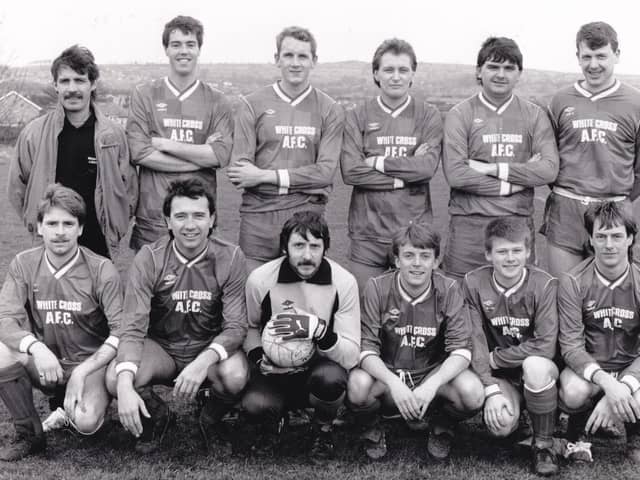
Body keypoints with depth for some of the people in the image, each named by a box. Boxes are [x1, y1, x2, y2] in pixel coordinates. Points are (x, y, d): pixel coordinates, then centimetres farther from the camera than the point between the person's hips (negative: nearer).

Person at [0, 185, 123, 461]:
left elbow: (121, 332, -15)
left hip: (91, 363, -3)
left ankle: (71, 415, 10)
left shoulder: (102, 270, -12)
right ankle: (29, 434, -3)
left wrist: (82, 372, -26)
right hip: (45, 363, 3)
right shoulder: (23, 265, -3)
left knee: (86, 422, -31)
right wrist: (36, 348, -33)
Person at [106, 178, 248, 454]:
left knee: (235, 375, -34)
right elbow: (133, 327, -18)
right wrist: (125, 386, -35)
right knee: (114, 379, -29)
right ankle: (157, 417, 8)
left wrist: (203, 362, -36)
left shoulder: (230, 258, -12)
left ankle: (211, 421, 4)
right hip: (160, 347, 1)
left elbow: (236, 326, -15)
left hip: (210, 347, 0)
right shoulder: (149, 258, -13)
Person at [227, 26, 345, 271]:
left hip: (307, 214, 1)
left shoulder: (330, 110, 7)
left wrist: (266, 176, -10)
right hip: (258, 214, 0)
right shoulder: (252, 104, 5)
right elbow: (238, 171, -4)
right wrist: (302, 180, -10)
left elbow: (326, 171, -4)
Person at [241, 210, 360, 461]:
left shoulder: (344, 282, -15)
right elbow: (250, 327, 9)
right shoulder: (260, 279, -12)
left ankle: (323, 430, 1)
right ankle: (276, 417, 11)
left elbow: (351, 356, -17)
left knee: (330, 379, -36)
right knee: (254, 407, -30)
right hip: (275, 371, 1)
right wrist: (259, 359, -11)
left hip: (321, 366, 0)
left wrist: (318, 330, -35)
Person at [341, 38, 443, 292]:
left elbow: (428, 166, -10)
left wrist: (378, 162, -8)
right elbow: (350, 171, -9)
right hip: (367, 233, 0)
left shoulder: (428, 116, 5)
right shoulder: (358, 116, 5)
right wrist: (405, 175, -11)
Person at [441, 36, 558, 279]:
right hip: (469, 225, -2)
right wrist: (514, 184, -9)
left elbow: (549, 169, -3)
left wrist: (493, 169, -10)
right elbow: (455, 174, -10)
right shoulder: (460, 115, 1)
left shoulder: (534, 115, 9)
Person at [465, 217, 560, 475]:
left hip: (537, 368, -1)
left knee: (535, 365, -37)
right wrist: (491, 389, -22)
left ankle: (544, 444, -14)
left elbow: (545, 346, -20)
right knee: (501, 424, -28)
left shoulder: (544, 285, -13)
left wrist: (495, 357, -15)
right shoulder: (474, 283, -8)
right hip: (498, 376, 1)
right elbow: (475, 341, -12)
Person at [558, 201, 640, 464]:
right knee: (574, 392, -35)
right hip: (587, 366, -1)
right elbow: (571, 345, -15)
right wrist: (605, 381, -33)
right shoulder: (573, 282, -12)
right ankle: (579, 432, 3)